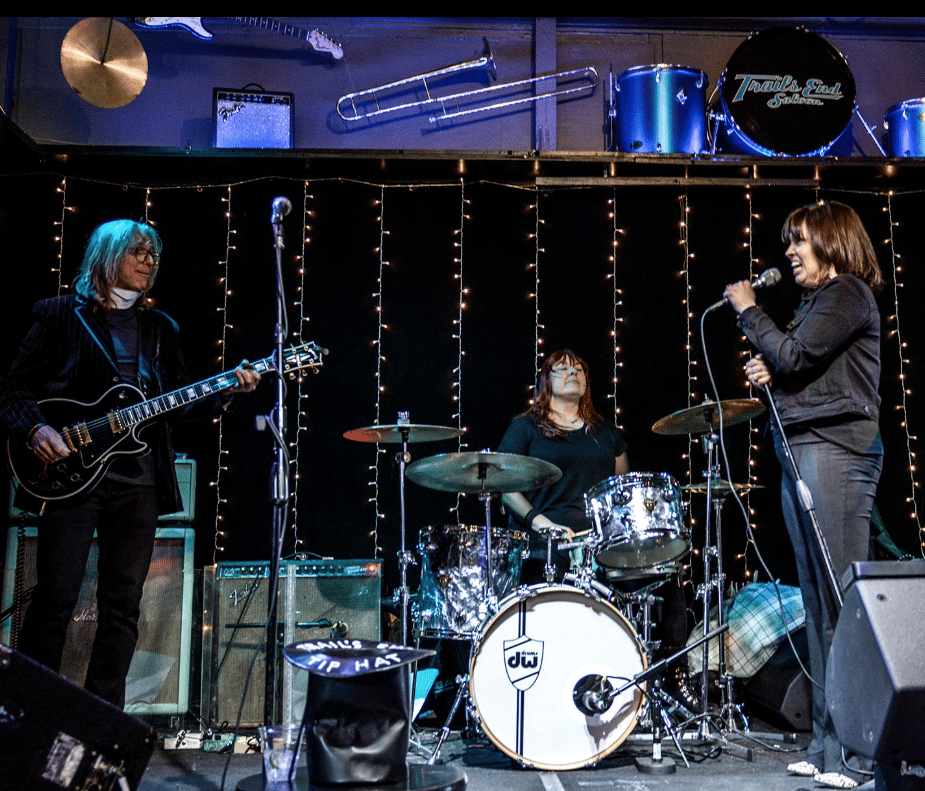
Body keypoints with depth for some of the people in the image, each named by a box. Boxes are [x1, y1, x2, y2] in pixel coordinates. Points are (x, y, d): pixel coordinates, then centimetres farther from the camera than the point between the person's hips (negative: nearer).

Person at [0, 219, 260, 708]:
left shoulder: (160, 328, 18)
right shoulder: (60, 315, 5)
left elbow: (180, 402, 14)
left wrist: (226, 390, -2)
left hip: (138, 481, 4)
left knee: (123, 607, 4)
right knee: (55, 598, -7)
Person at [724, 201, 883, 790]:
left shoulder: (848, 292, -3)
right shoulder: (817, 301, 25)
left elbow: (793, 356, -12)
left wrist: (749, 309, 0)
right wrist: (770, 374, 7)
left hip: (835, 450, -10)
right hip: (800, 453, 10)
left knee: (842, 599, -11)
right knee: (818, 604, 7)